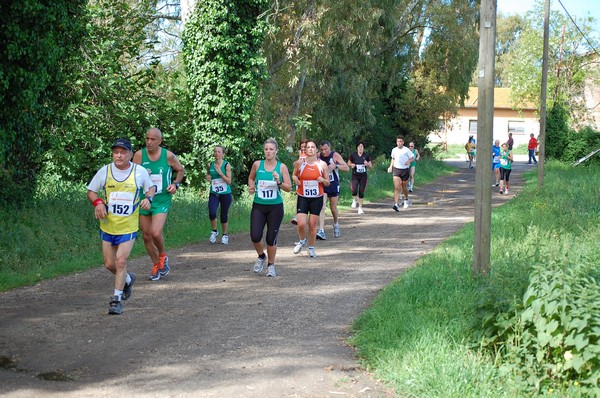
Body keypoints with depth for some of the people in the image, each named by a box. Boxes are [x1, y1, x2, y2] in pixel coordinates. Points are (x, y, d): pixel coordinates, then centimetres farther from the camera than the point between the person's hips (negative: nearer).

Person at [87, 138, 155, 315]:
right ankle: (127, 279, 40)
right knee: (109, 264, 9)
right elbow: (91, 191, 7)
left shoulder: (140, 172, -3)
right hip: (108, 226, 2)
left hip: (129, 227, -2)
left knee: (121, 260, -12)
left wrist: (148, 198, -9)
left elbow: (150, 188, 14)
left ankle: (116, 299, 1)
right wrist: (97, 202, -13)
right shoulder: (104, 171, -3)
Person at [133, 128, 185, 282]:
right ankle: (156, 265, 30)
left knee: (155, 233, -20)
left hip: (162, 200, -2)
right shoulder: (139, 155, -7)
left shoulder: (168, 156, -6)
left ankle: (162, 255, 12)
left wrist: (175, 184, -3)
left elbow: (180, 170, 11)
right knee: (146, 236, 9)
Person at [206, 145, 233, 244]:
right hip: (214, 193, 2)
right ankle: (214, 231, 9)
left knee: (224, 215, 7)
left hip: (225, 194, -2)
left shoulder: (226, 165, -8)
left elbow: (229, 181, -11)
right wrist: (208, 178, -4)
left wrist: (220, 173, -20)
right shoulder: (210, 165, 2)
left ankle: (225, 235, 28)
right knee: (212, 213, -17)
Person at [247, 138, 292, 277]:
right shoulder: (257, 164, 1)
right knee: (255, 236, -10)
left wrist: (279, 182, -21)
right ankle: (261, 256, 21)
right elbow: (251, 178, 19)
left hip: (275, 207, -1)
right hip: (258, 206, 1)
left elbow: (289, 188, -3)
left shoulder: (282, 167, -3)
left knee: (271, 238, 2)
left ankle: (271, 265, 22)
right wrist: (251, 186, -1)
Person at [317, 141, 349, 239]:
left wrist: (335, 165, -28)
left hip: (333, 184, -1)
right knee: (322, 207, -13)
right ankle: (321, 231, -20)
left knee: (333, 208, 11)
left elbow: (347, 168, -13)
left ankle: (336, 225, 40)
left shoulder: (335, 156, -9)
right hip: (322, 184, 1)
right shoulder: (318, 157, -2)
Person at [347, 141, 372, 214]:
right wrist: (351, 165, -12)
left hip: (363, 176, 1)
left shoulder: (366, 156, 1)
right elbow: (349, 163, 10)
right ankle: (355, 200, 20)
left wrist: (367, 164, -14)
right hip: (355, 175, -1)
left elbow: (370, 166, 7)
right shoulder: (353, 155, -2)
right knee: (354, 190, -16)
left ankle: (360, 208, 16)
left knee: (361, 192, 2)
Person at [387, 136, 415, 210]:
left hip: (405, 170, -1)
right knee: (397, 187, -13)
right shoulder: (394, 150, 5)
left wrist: (408, 161, -20)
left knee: (404, 187, 15)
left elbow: (412, 158, 0)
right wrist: (391, 166, 10)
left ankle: (406, 200, 44)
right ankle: (397, 204, -20)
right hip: (396, 170, 1)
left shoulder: (406, 150, -6)